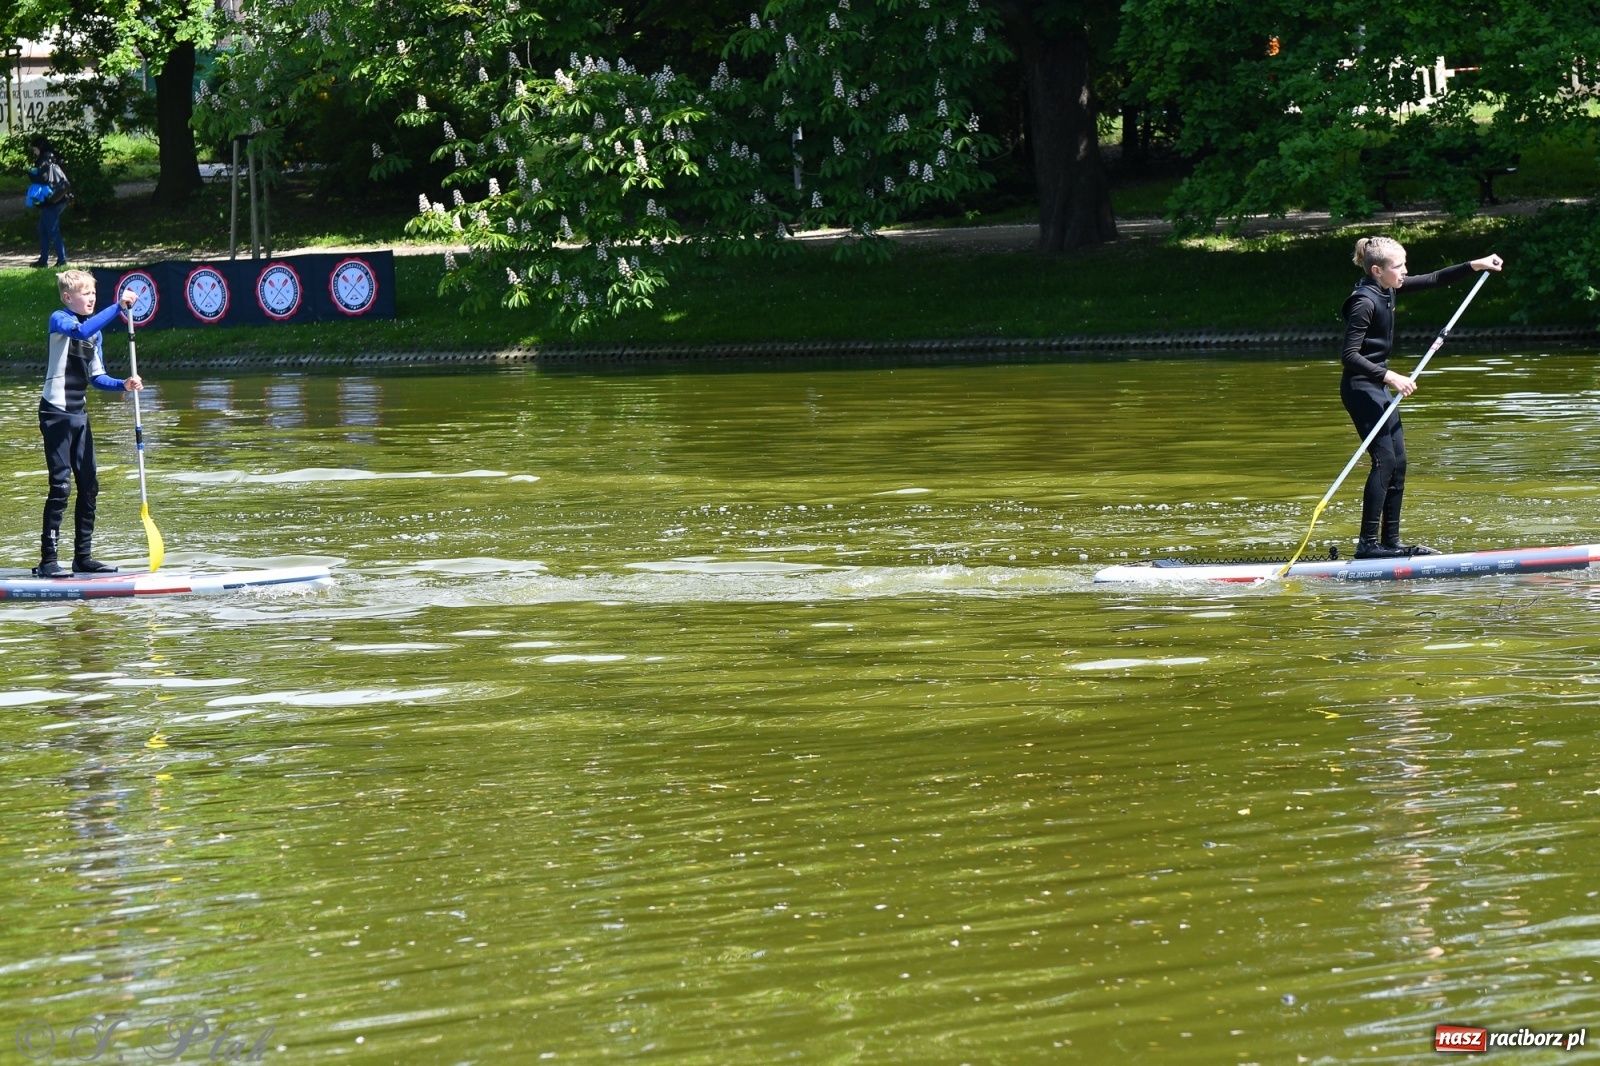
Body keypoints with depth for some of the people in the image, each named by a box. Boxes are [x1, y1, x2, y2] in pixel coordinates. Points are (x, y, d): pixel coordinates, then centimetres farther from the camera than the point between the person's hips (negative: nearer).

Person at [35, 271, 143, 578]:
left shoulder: (96, 332, 14)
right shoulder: (59, 320, -9)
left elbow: (97, 377, 14)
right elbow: (81, 331, -32)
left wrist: (123, 384, -4)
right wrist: (119, 306, -34)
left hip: (78, 414, 8)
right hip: (56, 412, -8)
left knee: (89, 484, 8)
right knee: (61, 485, -11)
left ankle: (83, 557, 16)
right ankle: (48, 560, -9)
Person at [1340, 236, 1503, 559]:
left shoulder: (1386, 290, 7)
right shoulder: (1364, 302, -20)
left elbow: (1432, 280, 18)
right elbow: (1350, 356, -24)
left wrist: (1474, 266, 12)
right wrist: (1389, 377, -28)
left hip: (1377, 387, 10)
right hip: (1360, 388, -10)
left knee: (1398, 462, 9)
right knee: (1385, 460, -14)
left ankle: (1391, 541, 14)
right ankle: (1367, 543, -14)